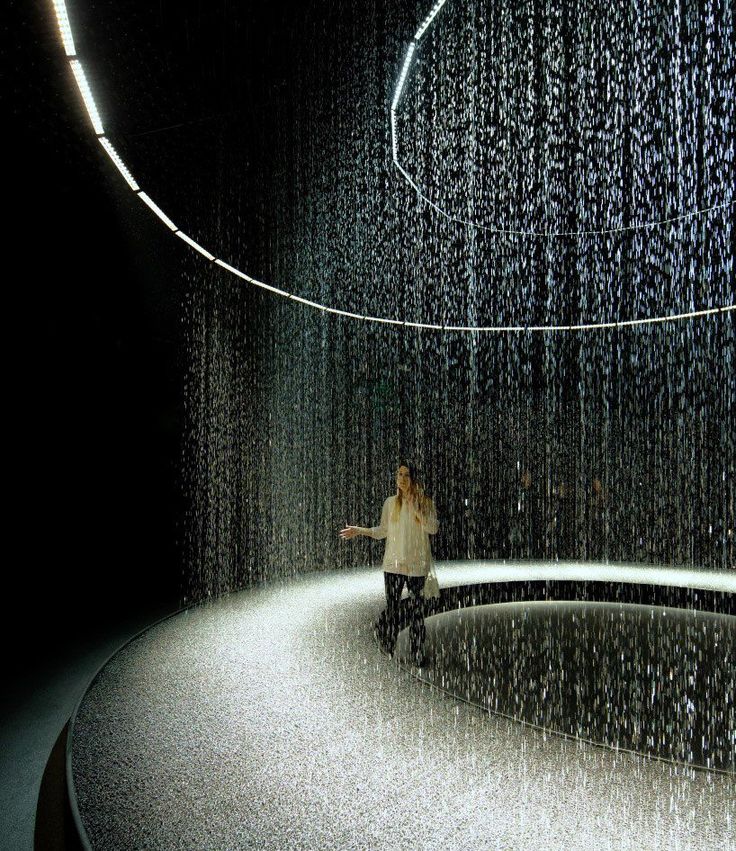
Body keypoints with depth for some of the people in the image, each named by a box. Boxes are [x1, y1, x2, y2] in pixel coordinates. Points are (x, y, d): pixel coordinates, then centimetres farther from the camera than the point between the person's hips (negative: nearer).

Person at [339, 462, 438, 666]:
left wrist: (415, 509, -16)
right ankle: (387, 647, 25)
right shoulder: (391, 503, 6)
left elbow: (433, 528, -10)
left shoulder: (425, 503, 1)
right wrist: (359, 530, 0)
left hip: (417, 564, -1)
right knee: (392, 607, 3)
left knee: (416, 609, 2)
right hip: (394, 563, 1)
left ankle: (418, 655, 15)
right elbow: (382, 531, 10)